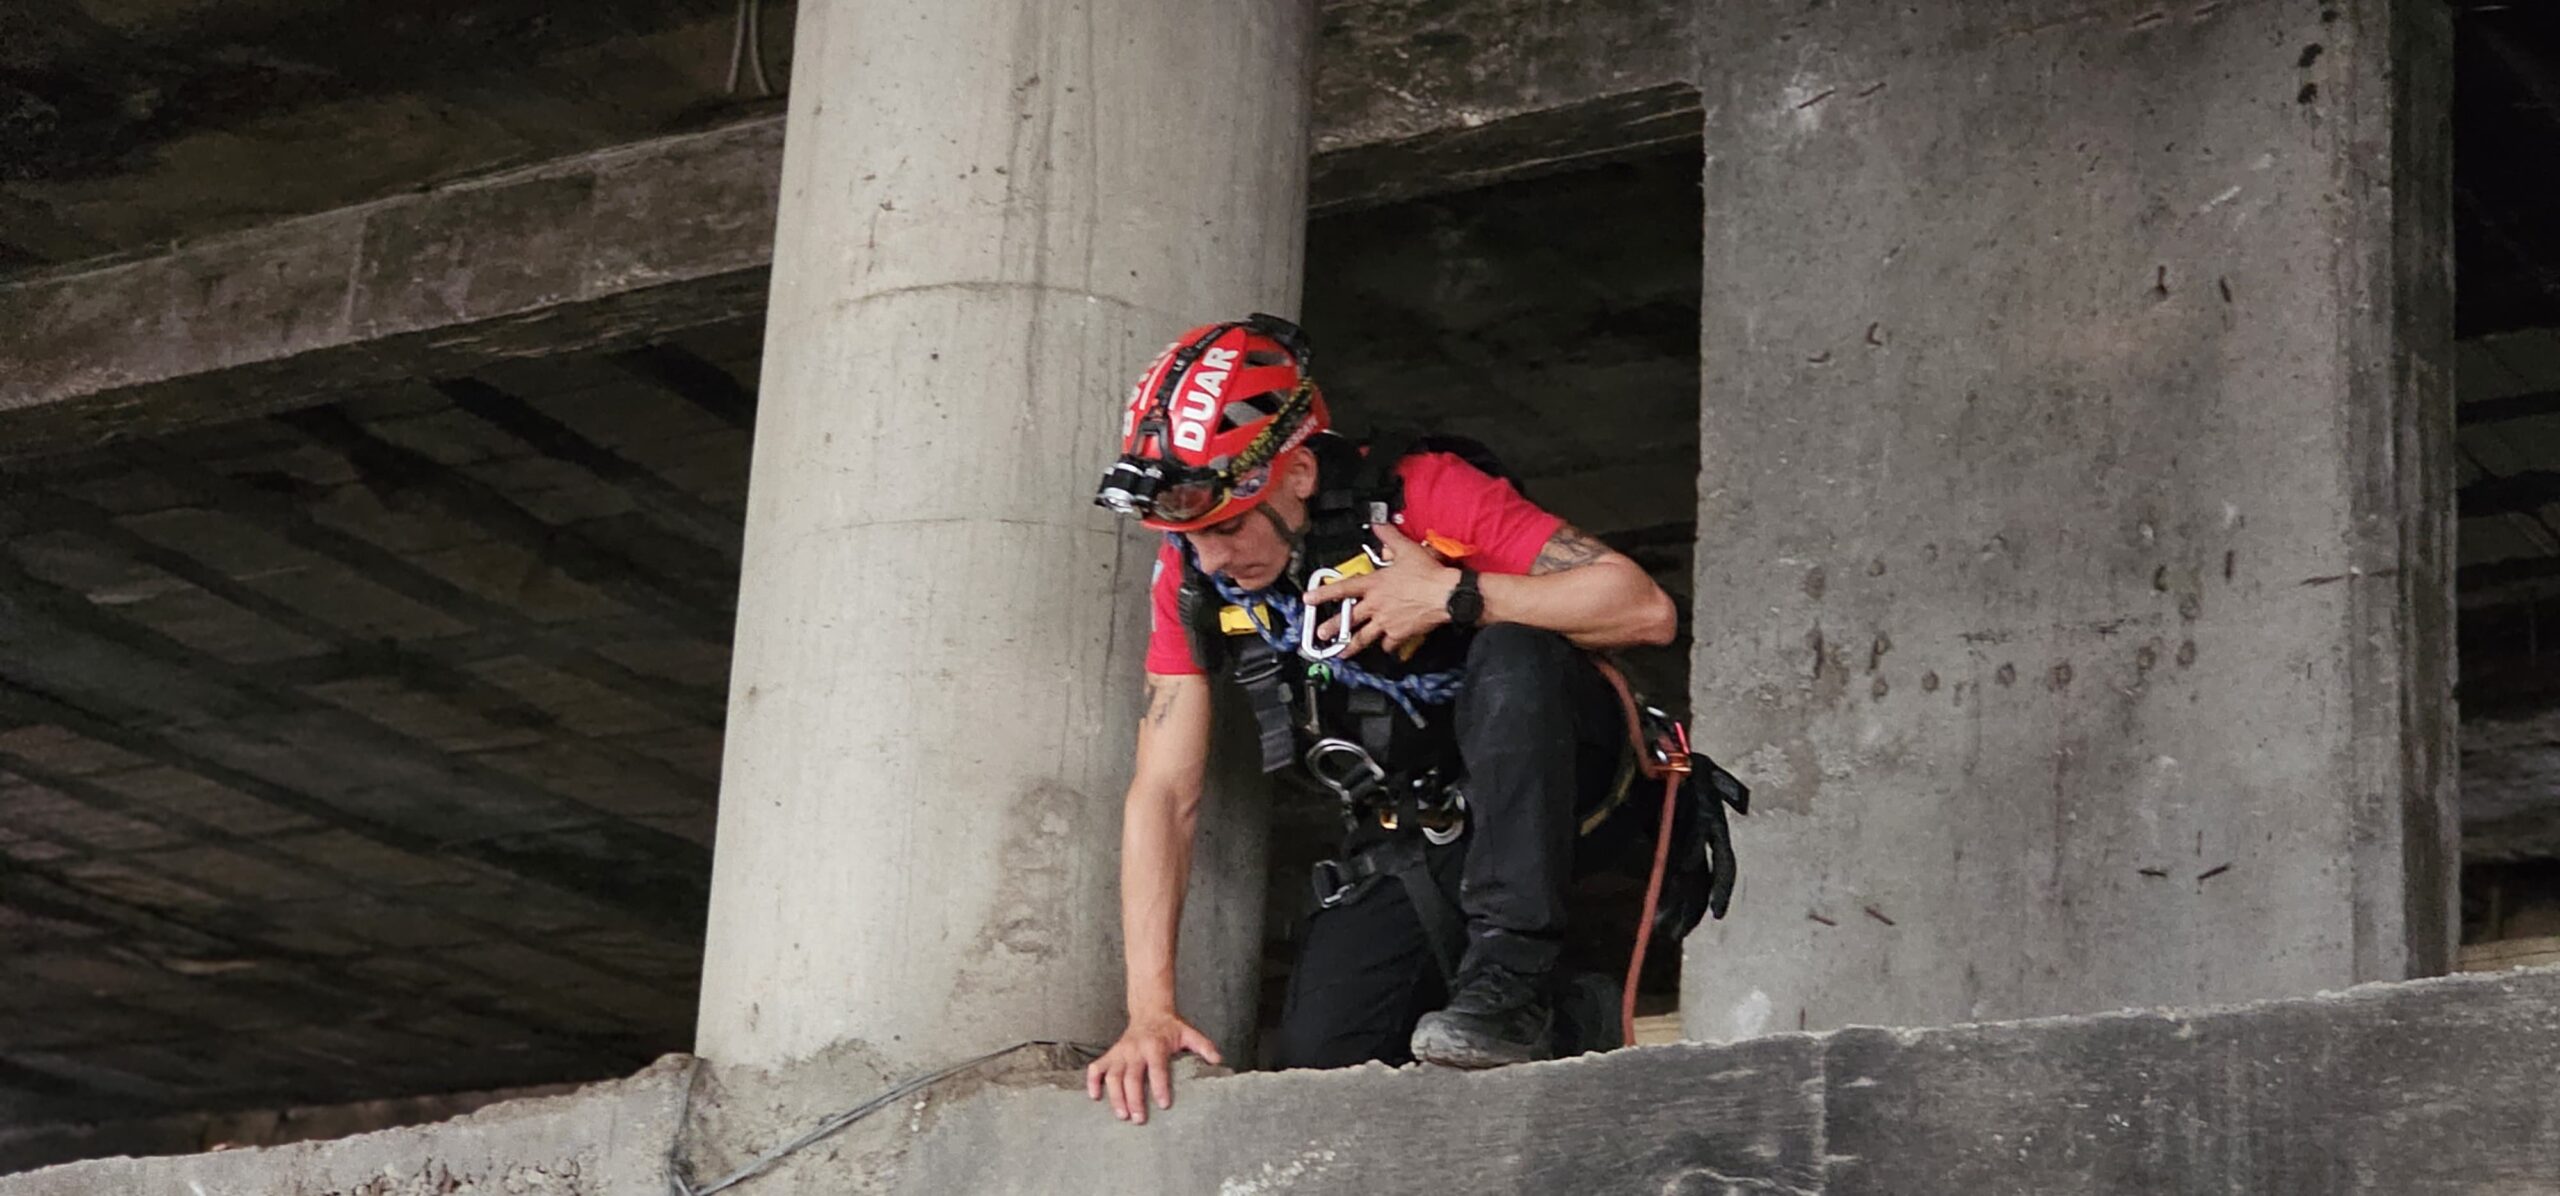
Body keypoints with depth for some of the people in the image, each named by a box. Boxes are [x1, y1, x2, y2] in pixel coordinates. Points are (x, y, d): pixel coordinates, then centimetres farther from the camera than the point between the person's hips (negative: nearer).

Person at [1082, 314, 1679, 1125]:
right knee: (1314, 1068, -16)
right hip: (1400, 847, 4)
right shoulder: (1194, 577, -11)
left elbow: (1646, 609, -29)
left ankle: (1511, 981, -29)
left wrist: (1454, 595, -36)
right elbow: (1164, 794, -13)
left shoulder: (1422, 495, -23)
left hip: (1531, 786, -4)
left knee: (1513, 652, -35)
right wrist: (1150, 1011, -20)